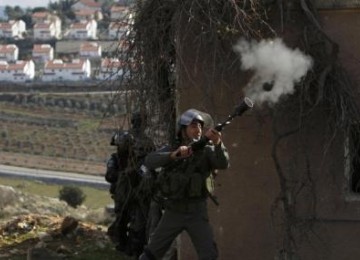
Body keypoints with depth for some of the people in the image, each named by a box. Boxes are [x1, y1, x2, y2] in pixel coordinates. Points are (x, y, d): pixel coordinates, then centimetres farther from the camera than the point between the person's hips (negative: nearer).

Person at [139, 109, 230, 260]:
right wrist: (174, 155, -36)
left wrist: (218, 144, -45)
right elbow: (149, 162, -18)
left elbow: (223, 164, -25)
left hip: (197, 213, -1)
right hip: (173, 212, 1)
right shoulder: (171, 150, 0)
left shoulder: (207, 151, -4)